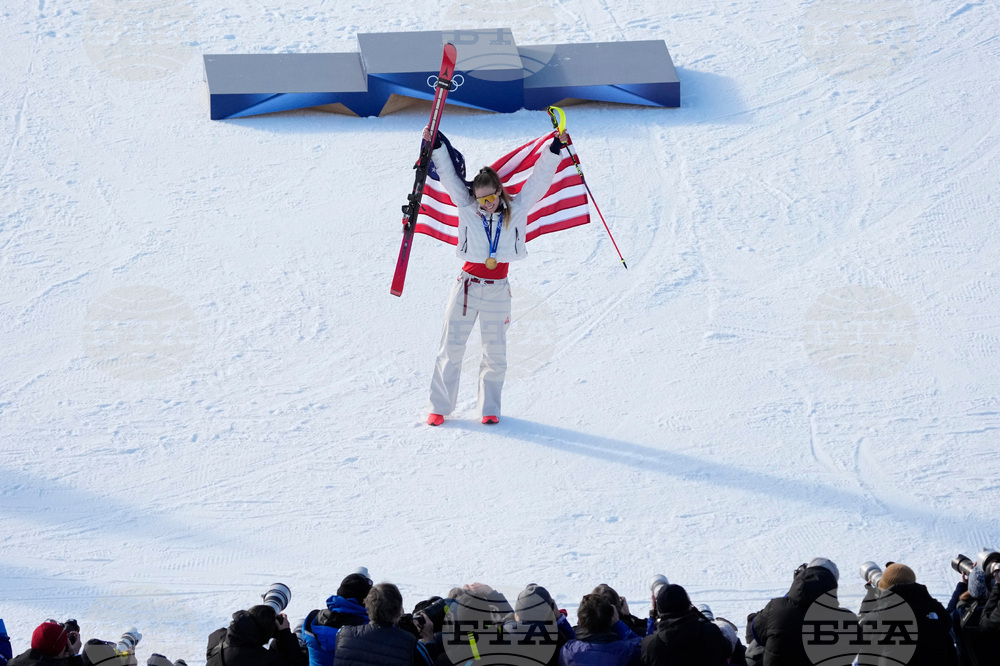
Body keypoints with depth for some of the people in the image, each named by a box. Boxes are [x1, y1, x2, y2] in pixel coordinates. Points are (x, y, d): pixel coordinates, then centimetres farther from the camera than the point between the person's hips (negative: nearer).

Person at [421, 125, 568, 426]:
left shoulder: (516, 210, 1)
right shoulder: (468, 209, 0)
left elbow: (539, 179, 1)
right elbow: (449, 176, -1)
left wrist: (555, 147, -6)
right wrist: (436, 146, -8)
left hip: (497, 290, 1)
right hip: (467, 286, -1)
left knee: (495, 353, 3)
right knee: (451, 349, -1)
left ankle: (489, 409, 14)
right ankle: (440, 407, 6)